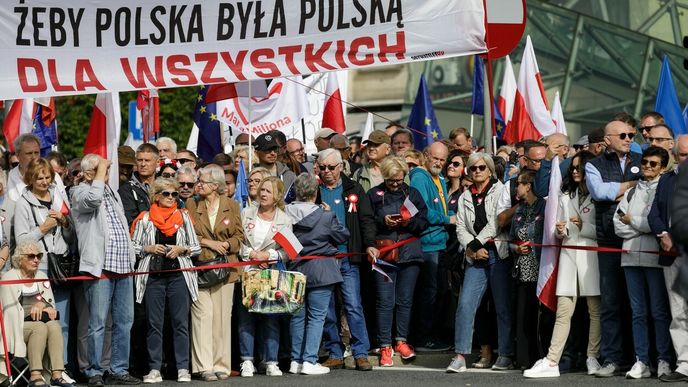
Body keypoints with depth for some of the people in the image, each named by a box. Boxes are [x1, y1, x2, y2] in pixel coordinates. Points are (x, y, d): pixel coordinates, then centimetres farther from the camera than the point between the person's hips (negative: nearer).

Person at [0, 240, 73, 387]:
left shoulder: (42, 277, 20)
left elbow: (51, 304, 15)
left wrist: (41, 304, -8)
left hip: (42, 322, 4)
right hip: (18, 325, -4)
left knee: (54, 325, -29)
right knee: (40, 327, -34)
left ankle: (57, 374, -39)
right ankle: (35, 375, -38)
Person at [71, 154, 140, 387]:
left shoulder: (112, 193, 21)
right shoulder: (79, 192, -2)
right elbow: (93, 199, -27)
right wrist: (101, 171, -13)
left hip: (123, 267, 7)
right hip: (99, 267, -7)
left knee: (124, 321, 7)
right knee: (98, 323, -7)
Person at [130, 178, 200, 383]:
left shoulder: (183, 216, 10)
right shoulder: (144, 218, 6)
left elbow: (196, 247, 11)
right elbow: (133, 246, 7)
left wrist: (182, 249, -7)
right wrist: (149, 248, -9)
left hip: (178, 275, 0)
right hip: (153, 275, 0)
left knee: (181, 322, -2)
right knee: (154, 324, 2)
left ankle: (183, 369, 2)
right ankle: (154, 369, 6)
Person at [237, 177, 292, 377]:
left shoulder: (285, 220, 4)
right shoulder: (246, 214, 6)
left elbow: (287, 251, -1)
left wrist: (268, 255, -14)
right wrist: (250, 253, -11)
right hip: (246, 272, 0)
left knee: (271, 318, 1)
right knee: (246, 317, 0)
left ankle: (271, 362, 5)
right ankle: (247, 361, 5)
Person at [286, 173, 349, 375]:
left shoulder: (286, 214, -6)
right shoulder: (325, 216, -13)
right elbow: (342, 236, 0)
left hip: (295, 269, 4)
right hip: (320, 271, -4)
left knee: (298, 316, 13)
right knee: (316, 316, 1)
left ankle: (296, 360, 15)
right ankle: (310, 361, -4)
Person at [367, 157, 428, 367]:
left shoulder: (413, 193, 13)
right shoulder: (374, 195, 7)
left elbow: (424, 222, 7)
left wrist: (409, 221, -12)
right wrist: (382, 221, -13)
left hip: (409, 254, 2)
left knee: (405, 300, 7)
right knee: (385, 300, -5)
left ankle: (401, 341, 18)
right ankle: (385, 346, -1)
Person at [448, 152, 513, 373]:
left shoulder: (500, 191, 3)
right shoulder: (465, 197, 17)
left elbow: (496, 223, -7)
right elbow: (461, 227, 10)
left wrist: (476, 244, -7)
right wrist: (472, 248, -7)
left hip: (498, 253, -3)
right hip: (476, 256, 4)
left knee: (503, 305, -1)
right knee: (465, 303, -8)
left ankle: (506, 355, 7)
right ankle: (460, 356, -7)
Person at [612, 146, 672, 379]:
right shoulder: (631, 192, 19)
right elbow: (618, 225, 8)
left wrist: (633, 221, -1)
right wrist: (645, 227, -6)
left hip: (655, 257, -5)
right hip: (631, 256, 5)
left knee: (660, 312, -2)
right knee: (638, 313, 5)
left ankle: (664, 362, 1)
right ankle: (641, 362, 7)